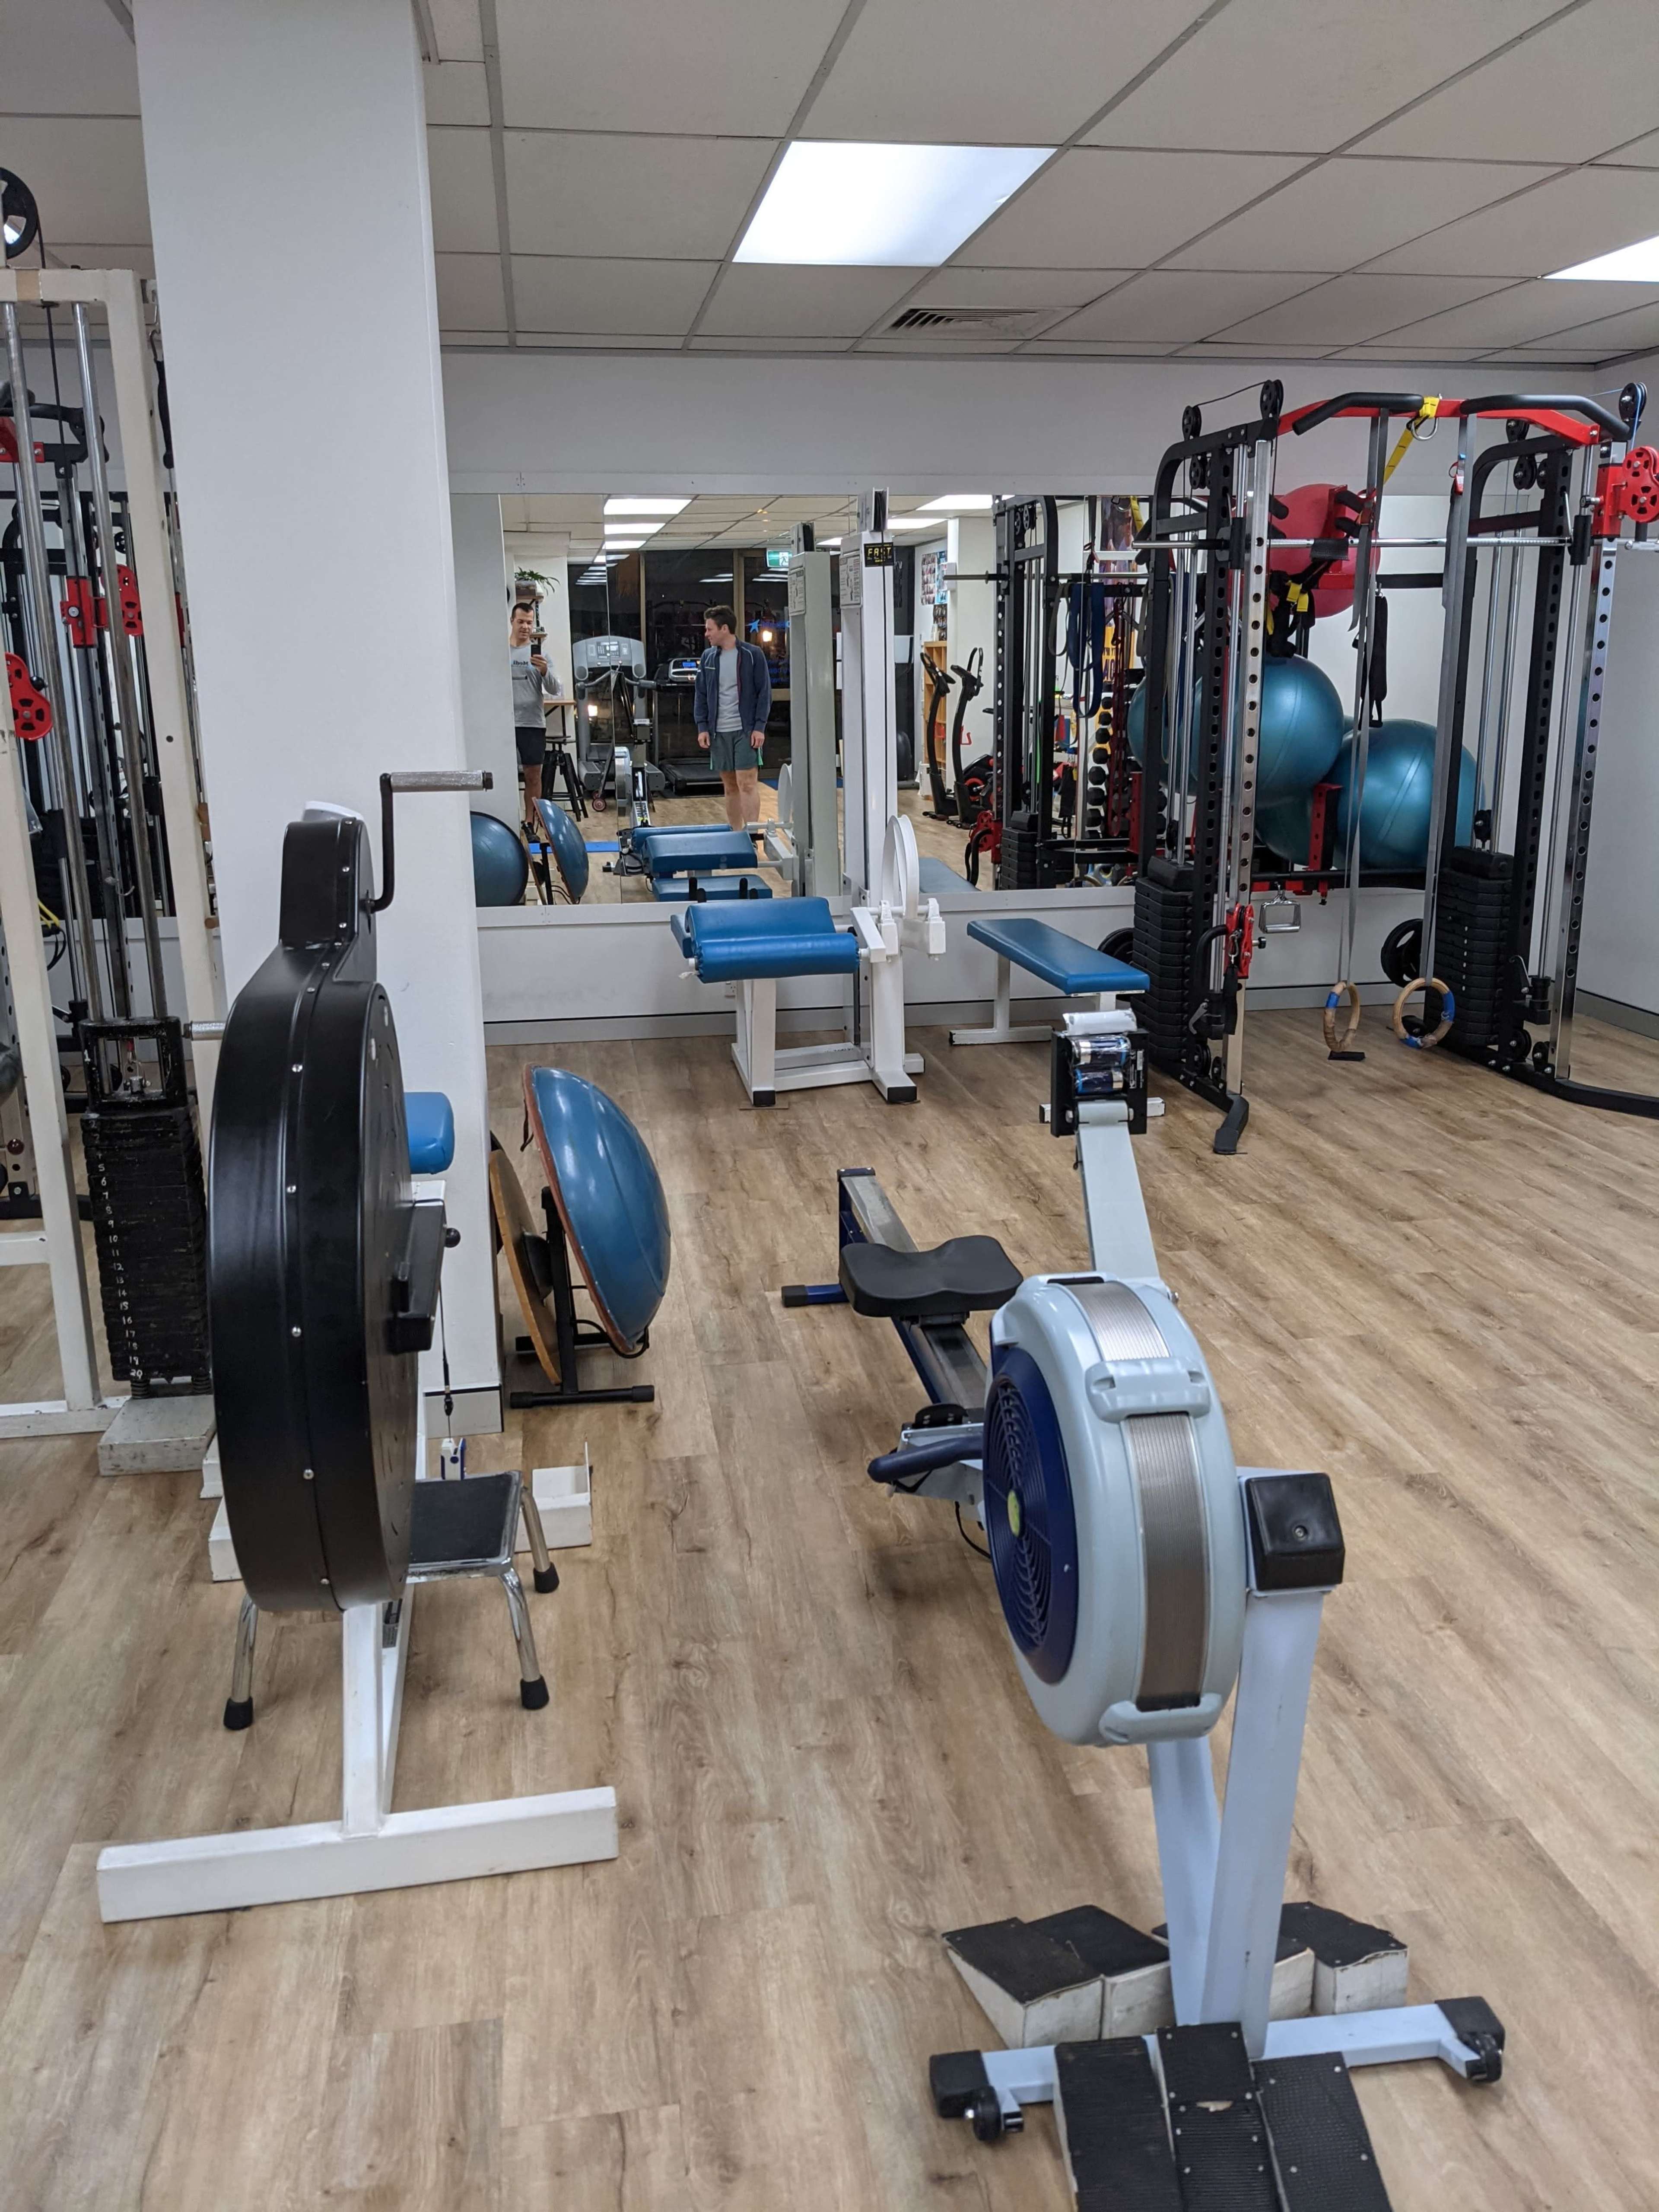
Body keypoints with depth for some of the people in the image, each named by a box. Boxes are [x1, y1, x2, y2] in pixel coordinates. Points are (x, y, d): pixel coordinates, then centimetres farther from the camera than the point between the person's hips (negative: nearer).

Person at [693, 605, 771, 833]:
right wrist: (702, 727, 3)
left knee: (747, 784, -10)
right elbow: (701, 694, 13)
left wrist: (759, 727, -10)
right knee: (730, 786, 8)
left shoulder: (753, 655, -3)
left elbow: (764, 692, -3)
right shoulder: (708, 658, 10)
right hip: (719, 732, 4)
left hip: (746, 730, -4)